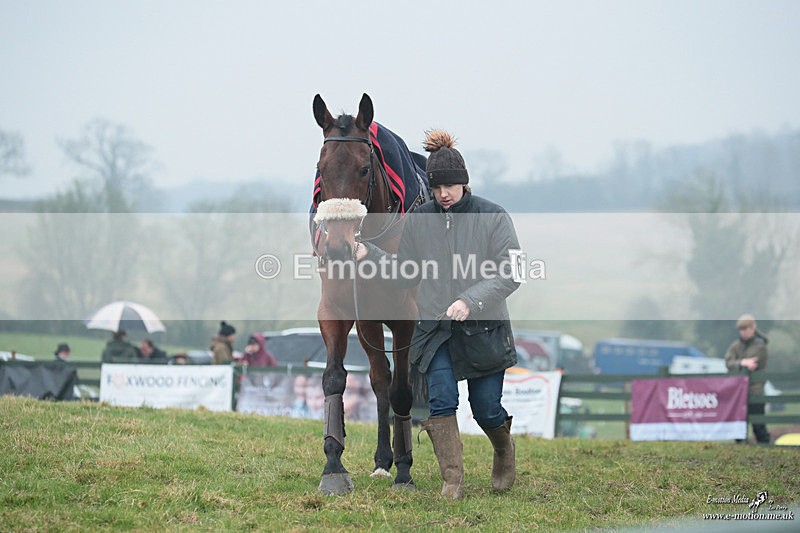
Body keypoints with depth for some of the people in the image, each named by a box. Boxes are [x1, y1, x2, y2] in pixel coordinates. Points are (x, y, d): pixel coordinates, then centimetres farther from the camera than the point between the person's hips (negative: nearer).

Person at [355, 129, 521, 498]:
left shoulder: (493, 218, -6)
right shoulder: (419, 221, 3)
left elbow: (509, 274, -9)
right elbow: (404, 274, 9)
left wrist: (471, 301, -22)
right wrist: (369, 254, -7)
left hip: (484, 329, -2)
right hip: (435, 327, 2)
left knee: (486, 409, 4)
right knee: (442, 400, -14)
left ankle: (504, 451, 37)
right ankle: (452, 480, -5)